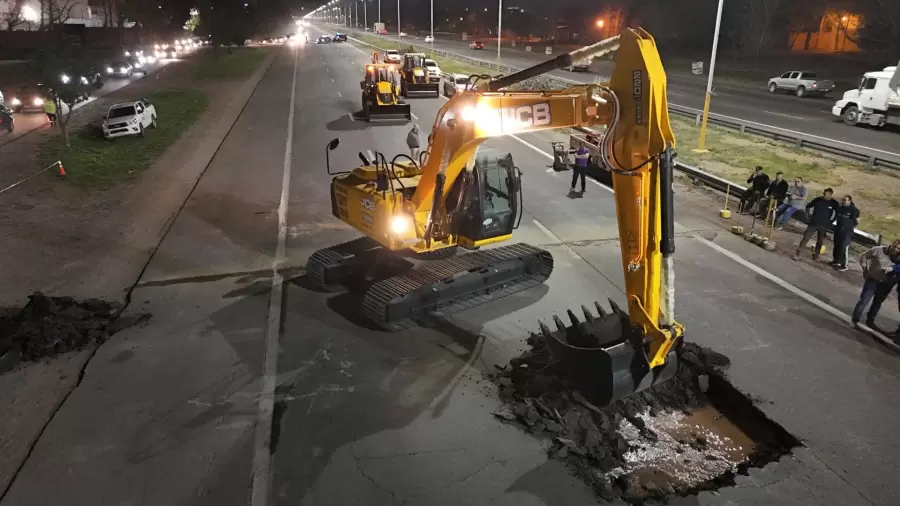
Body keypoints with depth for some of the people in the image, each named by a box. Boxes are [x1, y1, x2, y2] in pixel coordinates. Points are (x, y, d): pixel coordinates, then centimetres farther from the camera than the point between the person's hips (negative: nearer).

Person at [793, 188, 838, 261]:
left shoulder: (834, 203, -5)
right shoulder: (817, 199, -4)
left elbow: (837, 213, 7)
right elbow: (808, 206, 10)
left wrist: (831, 221, 1)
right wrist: (809, 215, 3)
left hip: (824, 225, 1)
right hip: (813, 223, -1)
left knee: (820, 241, 11)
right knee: (805, 238, -6)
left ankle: (816, 255, 24)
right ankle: (797, 253, -5)